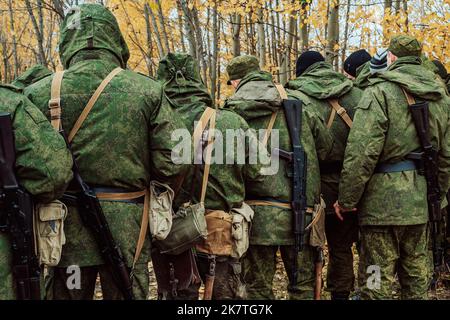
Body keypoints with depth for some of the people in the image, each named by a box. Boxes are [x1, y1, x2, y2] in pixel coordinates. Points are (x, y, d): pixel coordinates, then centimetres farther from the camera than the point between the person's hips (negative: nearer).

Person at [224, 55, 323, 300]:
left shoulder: (229, 113, 1)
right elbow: (309, 161, -3)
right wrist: (312, 206, 3)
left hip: (253, 214, 1)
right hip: (294, 212, 0)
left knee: (257, 287, 11)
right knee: (303, 284, 13)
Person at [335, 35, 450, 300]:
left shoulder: (381, 92, -10)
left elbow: (361, 154, -17)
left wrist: (346, 200, -9)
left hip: (383, 201, -7)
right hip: (421, 203, 7)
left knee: (378, 282, 1)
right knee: (417, 277, 18)